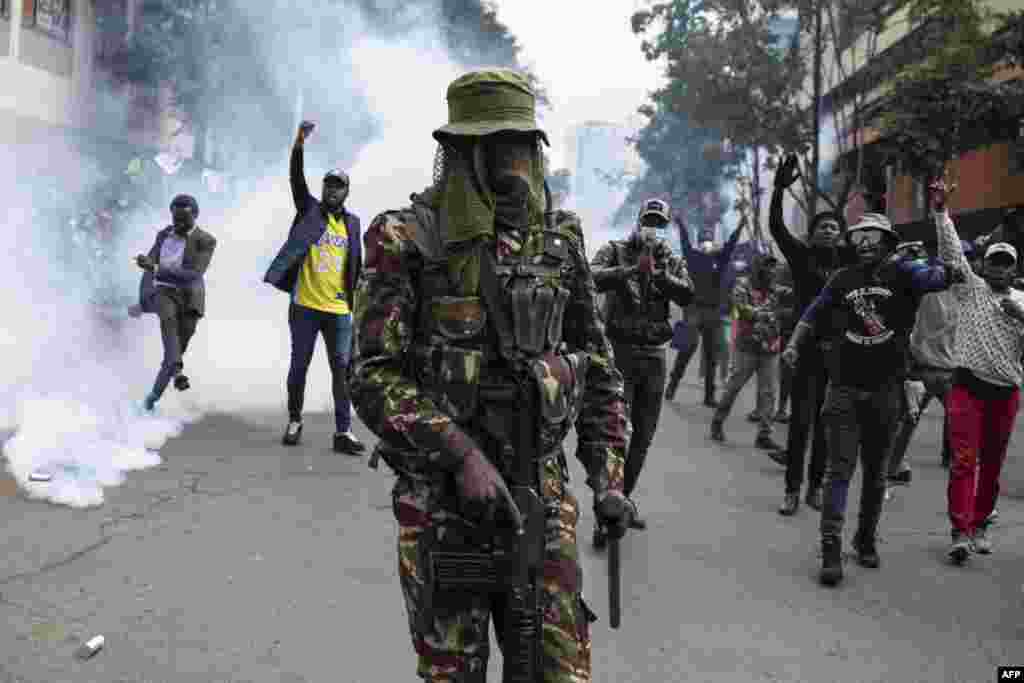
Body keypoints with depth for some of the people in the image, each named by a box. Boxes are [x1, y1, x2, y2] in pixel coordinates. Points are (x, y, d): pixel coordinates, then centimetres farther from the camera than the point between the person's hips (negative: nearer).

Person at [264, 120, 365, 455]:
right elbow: (296, 178, -10)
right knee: (299, 366, 8)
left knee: (342, 370, 0)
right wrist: (300, 143, -23)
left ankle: (343, 432, 4)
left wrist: (355, 299, 12)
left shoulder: (353, 223, 10)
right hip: (305, 306, -2)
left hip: (339, 310, 2)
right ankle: (294, 421, 25)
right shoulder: (309, 210, 4)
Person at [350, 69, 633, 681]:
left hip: (542, 491, 3)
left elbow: (597, 364, 11)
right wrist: (461, 457, -21)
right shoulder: (408, 241, -7)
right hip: (443, 495, -3)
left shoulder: (559, 239, 5)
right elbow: (374, 376, -11)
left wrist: (609, 478, 3)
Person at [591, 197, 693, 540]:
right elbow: (592, 278, -18)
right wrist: (631, 271, -31)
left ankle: (623, 500, 26)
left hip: (655, 355, 4)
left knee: (644, 435, 11)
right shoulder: (615, 251, 1)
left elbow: (688, 295, -9)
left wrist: (659, 275, -25)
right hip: (620, 349, -4)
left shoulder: (672, 261, 10)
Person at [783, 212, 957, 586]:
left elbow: (936, 277, -21)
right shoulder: (842, 280, 6)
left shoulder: (901, 272, -2)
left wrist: (953, 271, -42)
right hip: (844, 388, 0)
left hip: (885, 391, 0)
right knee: (840, 468, -6)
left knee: (876, 471, 14)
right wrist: (793, 345, 2)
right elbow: (812, 316, 16)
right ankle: (831, 548, -5)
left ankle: (866, 538, 31)